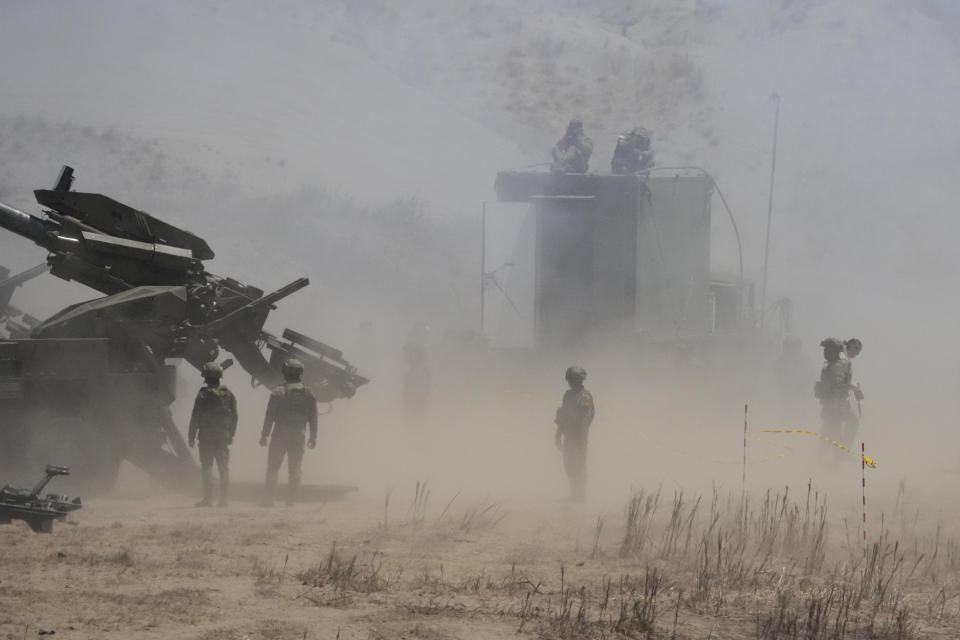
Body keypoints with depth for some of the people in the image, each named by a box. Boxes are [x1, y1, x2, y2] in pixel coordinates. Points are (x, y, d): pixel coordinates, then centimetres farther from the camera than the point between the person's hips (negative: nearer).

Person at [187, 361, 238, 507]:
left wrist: (191, 436, -2)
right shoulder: (229, 395, 6)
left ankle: (208, 498, -6)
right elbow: (234, 417, 11)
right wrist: (231, 435, 20)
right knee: (224, 468, 6)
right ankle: (223, 499, 4)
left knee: (206, 468, -2)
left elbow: (196, 417, -9)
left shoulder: (203, 394, -10)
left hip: (206, 437, -5)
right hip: (223, 437, 5)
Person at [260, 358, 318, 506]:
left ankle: (269, 498, 3)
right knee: (294, 470, 8)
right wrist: (313, 437, 14)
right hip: (298, 437, 2)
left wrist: (264, 435, 0)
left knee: (273, 468, 6)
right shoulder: (309, 394, 2)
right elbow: (313, 418, 6)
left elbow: (270, 417, -7)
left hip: (279, 435, -2)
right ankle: (291, 500, 4)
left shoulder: (278, 393, -8)